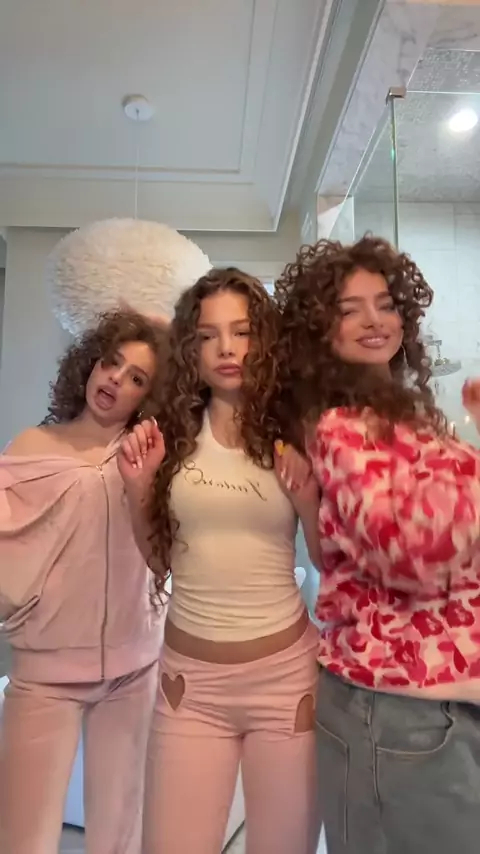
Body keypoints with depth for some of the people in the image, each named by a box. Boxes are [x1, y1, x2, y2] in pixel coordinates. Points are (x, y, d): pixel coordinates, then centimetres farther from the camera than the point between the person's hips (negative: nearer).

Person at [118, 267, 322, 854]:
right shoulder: (171, 433, -1)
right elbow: (157, 560, 5)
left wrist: (307, 501, -19)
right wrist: (138, 487, -11)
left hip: (285, 672, -1)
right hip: (189, 675, 1)